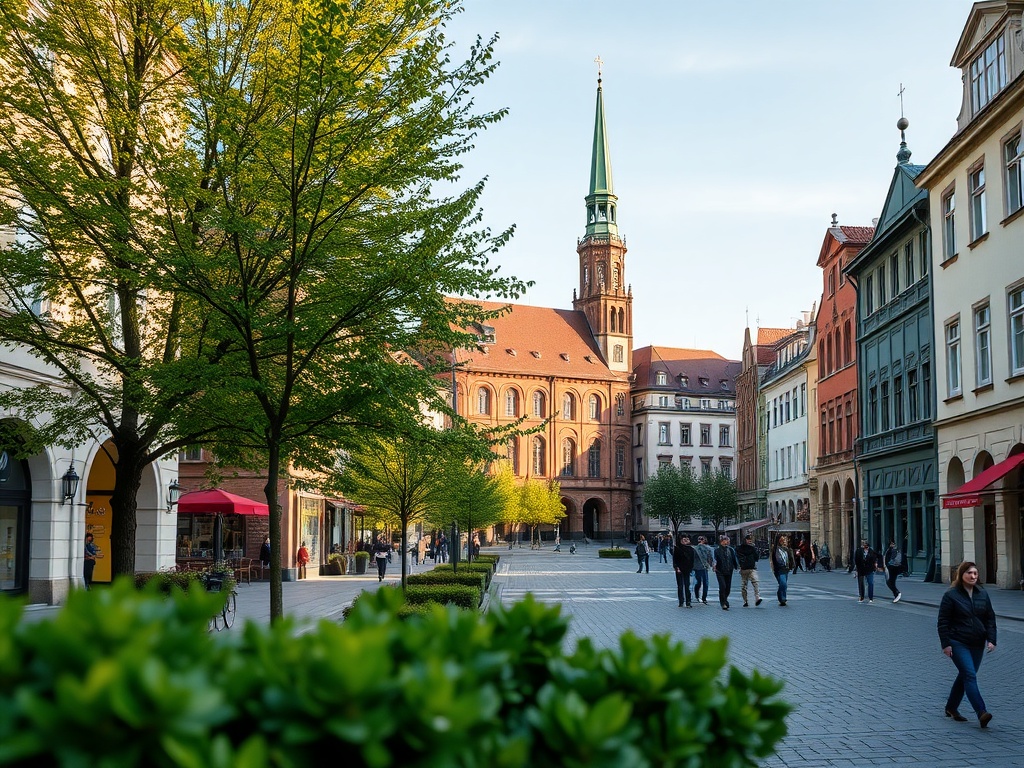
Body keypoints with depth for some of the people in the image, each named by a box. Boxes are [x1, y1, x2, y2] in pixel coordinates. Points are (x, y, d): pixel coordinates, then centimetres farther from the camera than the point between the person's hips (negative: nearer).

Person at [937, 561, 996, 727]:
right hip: (958, 643, -6)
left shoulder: (983, 594, 8)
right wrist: (945, 644, -12)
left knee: (965, 676, 13)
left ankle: (951, 708, 28)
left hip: (977, 645, 6)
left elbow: (990, 618, 11)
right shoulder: (951, 595, -7)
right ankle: (981, 713, -21)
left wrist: (991, 639, -1)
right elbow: (943, 621, -7)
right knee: (970, 676, -14)